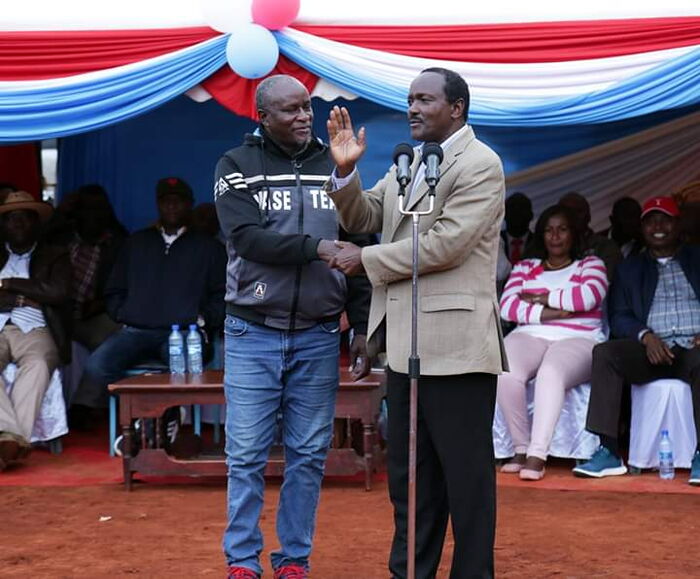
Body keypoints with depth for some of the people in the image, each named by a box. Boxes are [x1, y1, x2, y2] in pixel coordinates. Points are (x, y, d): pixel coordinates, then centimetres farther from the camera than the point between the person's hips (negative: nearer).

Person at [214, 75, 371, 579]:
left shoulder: (333, 166, 7)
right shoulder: (237, 167, 0)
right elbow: (247, 238, -14)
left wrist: (363, 328, 4)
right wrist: (317, 248, -21)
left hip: (318, 336, 2)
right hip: (253, 334, -2)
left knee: (309, 455, 5)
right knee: (247, 455, 0)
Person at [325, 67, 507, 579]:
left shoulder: (480, 164, -10)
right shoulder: (408, 162, 16)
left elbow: (446, 243, -19)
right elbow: (362, 217, 18)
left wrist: (367, 260, -11)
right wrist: (346, 170, -1)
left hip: (454, 342, -9)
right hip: (408, 343, 9)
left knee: (465, 474, 0)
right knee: (408, 473, 15)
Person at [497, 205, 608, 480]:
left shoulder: (590, 264, 17)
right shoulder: (525, 267, 23)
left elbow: (588, 297, -6)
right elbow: (507, 307, 7)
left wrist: (539, 298, 1)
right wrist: (544, 313, -9)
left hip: (577, 341, -2)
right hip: (529, 336, 2)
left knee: (550, 373, -39)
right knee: (506, 373, -34)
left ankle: (537, 456, -42)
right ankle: (521, 449, -25)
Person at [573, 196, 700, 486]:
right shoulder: (630, 269, 23)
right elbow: (619, 317, 11)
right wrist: (646, 337, -9)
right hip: (652, 349, 2)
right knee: (604, 352, -28)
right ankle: (608, 453, -33)